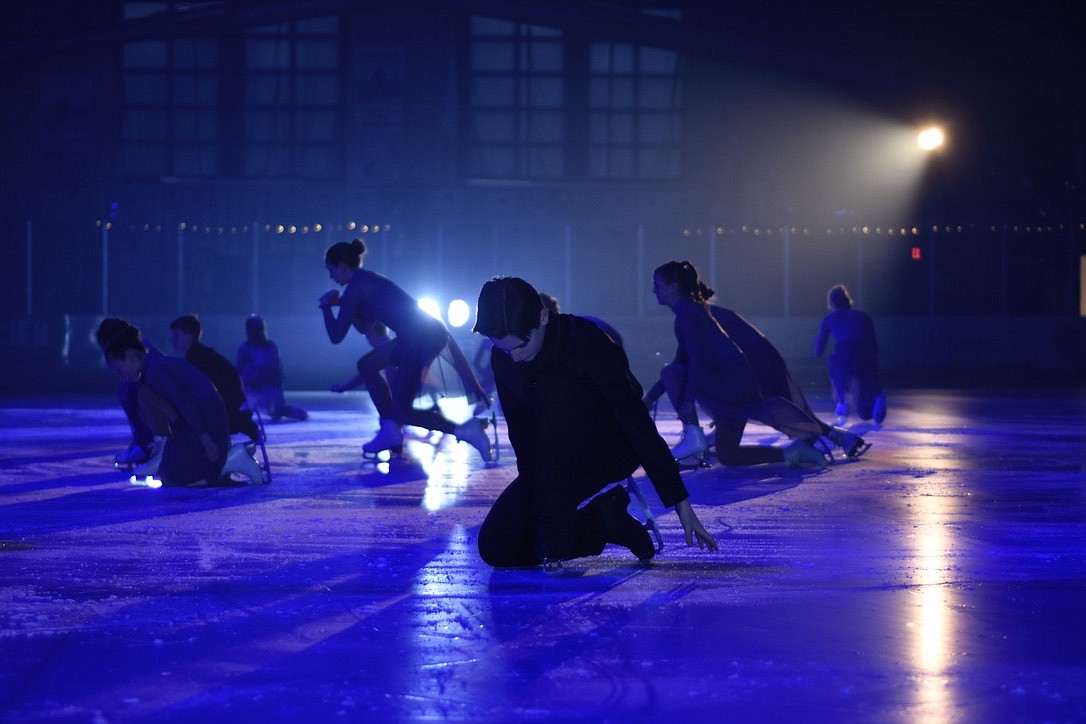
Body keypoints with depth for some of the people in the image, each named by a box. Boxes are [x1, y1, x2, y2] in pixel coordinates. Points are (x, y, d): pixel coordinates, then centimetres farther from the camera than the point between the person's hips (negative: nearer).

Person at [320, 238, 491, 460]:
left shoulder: (355, 288, -3)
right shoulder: (369, 280, 25)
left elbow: (336, 336, -1)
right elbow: (366, 327, 34)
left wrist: (326, 306, 14)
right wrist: (341, 303, 28)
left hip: (419, 339, -9)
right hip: (431, 332, 9)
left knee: (401, 410, -3)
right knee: (366, 365, 22)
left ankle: (463, 430, -19)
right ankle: (390, 432, 18)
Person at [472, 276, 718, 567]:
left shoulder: (585, 340, -24)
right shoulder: (502, 359, -8)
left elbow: (635, 417, -25)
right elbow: (519, 429, 5)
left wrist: (680, 502, -25)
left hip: (613, 450, -5)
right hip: (561, 463, 6)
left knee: (554, 390, -35)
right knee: (496, 547, -12)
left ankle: (556, 531, -29)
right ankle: (602, 520, 5)